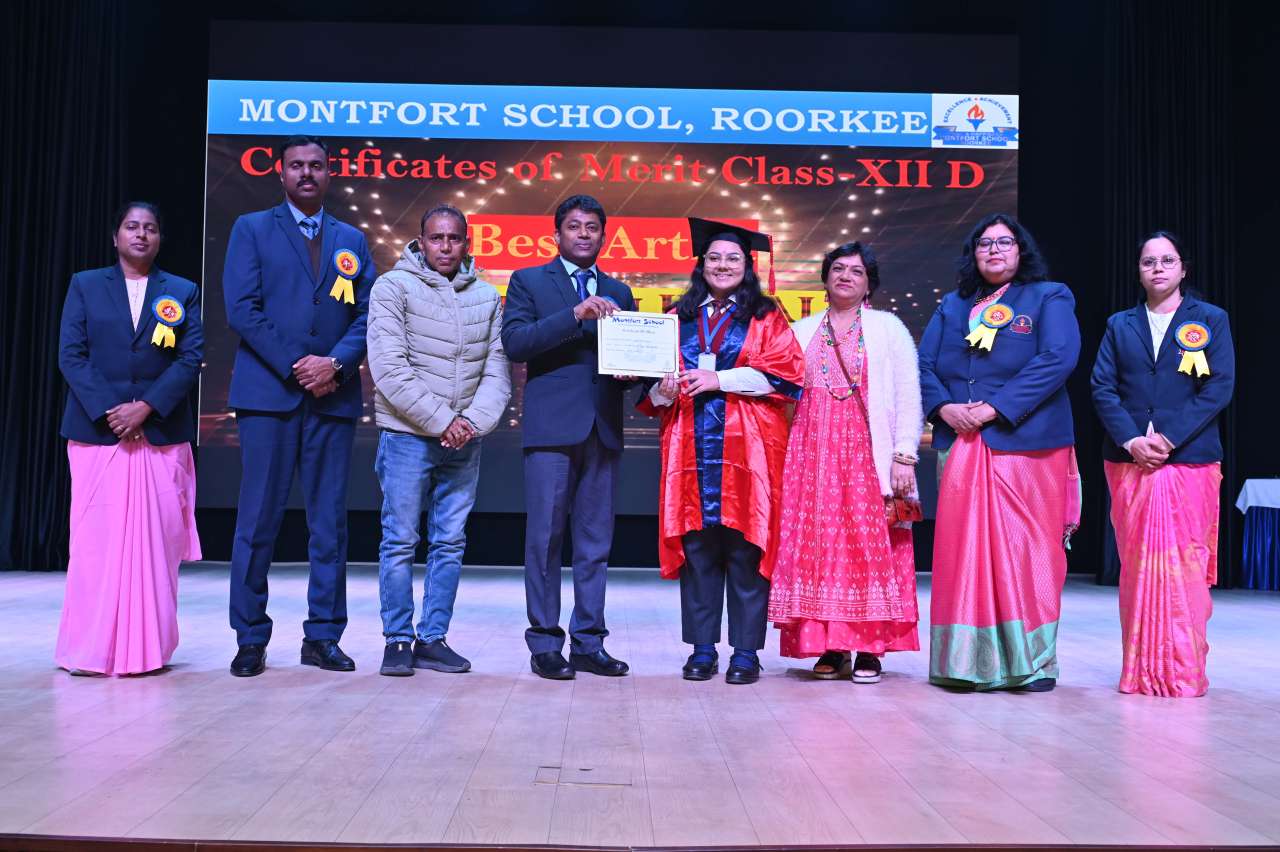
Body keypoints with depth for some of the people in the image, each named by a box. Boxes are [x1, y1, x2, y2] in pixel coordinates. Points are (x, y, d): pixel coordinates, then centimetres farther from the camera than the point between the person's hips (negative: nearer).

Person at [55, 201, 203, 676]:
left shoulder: (182, 293, 11)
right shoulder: (85, 285, 11)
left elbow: (190, 359, 1)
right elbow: (70, 356, 2)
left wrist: (145, 407, -12)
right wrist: (108, 412, -11)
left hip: (161, 434, 0)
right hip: (97, 431, 0)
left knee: (155, 541, -1)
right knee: (97, 541, -3)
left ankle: (147, 646, 6)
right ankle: (91, 649, 5)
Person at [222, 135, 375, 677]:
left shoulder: (351, 240, 16)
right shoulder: (252, 229, 8)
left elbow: (367, 314, 8)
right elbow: (242, 309, -2)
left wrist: (336, 364, -9)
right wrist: (295, 366, -11)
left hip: (334, 394, 3)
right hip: (268, 391, -2)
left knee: (330, 522, 4)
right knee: (258, 520, -1)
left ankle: (322, 637, 11)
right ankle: (251, 640, 8)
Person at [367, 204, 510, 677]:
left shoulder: (486, 296, 8)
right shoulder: (393, 287, -3)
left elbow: (497, 371, 5)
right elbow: (389, 369, -11)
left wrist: (472, 421, -12)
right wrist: (441, 421, -14)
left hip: (464, 441, 4)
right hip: (408, 437, -4)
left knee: (450, 544, 7)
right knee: (400, 542, 1)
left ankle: (433, 639, 16)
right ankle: (398, 641, 11)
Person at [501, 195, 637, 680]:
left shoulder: (619, 292, 19)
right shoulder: (529, 282, 7)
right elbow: (514, 343, -8)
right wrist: (575, 315, -17)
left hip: (603, 431, 4)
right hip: (551, 427, -4)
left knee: (596, 543, 6)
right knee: (545, 540, -1)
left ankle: (588, 643, 13)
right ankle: (545, 644, 6)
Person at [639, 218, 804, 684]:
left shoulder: (766, 317, 9)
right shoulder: (679, 318, 17)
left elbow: (785, 373, -3)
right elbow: (654, 375, 16)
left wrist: (720, 379, -11)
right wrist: (661, 390, -7)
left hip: (746, 449, -2)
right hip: (693, 448, 3)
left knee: (745, 548, -4)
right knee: (696, 545, 0)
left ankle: (746, 652, 2)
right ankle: (702, 649, 8)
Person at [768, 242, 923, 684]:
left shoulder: (889, 328, 9)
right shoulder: (802, 331, 17)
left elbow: (908, 396, 2)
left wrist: (904, 455, -9)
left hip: (867, 452, -2)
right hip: (814, 452, 2)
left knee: (870, 544, -5)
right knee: (818, 544, -1)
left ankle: (870, 650, 1)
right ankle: (830, 647, 5)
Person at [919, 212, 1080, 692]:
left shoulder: (1048, 297, 6)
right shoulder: (953, 305, 18)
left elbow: (1057, 358, -9)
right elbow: (925, 363, 11)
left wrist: (995, 409, -16)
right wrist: (944, 407, -10)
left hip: (1025, 442, -3)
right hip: (960, 445, 4)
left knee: (1027, 549, -3)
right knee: (962, 549, 2)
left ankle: (1031, 661, 6)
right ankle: (969, 661, 9)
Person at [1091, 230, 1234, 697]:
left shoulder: (1211, 320, 7)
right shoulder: (1120, 325, 13)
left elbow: (1219, 388, -3)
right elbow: (1102, 388, 4)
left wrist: (1169, 439, -14)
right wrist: (1131, 440, -11)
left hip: (1190, 458, -2)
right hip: (1129, 461, 2)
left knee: (1183, 563, -3)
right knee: (1136, 564, 3)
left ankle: (1185, 671, 5)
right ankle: (1140, 670, 10)